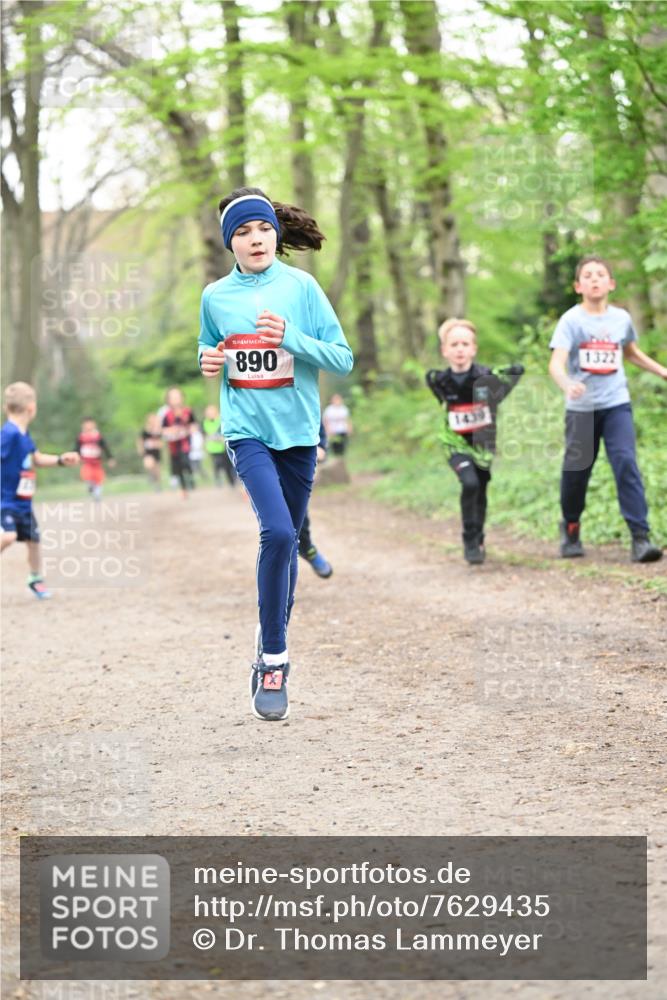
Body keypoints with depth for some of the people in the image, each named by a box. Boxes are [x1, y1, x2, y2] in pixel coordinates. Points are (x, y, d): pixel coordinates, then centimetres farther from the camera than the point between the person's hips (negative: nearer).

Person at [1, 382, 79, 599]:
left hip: (23, 502, 9)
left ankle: (35, 579, 37)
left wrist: (61, 459, 12)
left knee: (33, 539, 17)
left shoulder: (24, 435, 6)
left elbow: (37, 459, 21)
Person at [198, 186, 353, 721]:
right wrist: (209, 362, -2)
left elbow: (343, 358, -4)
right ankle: (272, 662, -11)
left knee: (287, 540, 12)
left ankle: (273, 637, 36)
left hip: (298, 431, 1)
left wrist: (291, 338, -18)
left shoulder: (301, 287, -2)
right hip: (247, 430, -1)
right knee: (277, 532, -20)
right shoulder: (215, 296, 4)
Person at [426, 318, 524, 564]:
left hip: (483, 442, 1)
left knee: (481, 491, 12)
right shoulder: (439, 380, -12)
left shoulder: (487, 376, -17)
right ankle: (470, 542, -11)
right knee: (470, 484, -23)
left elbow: (517, 372, -4)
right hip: (457, 444, -1)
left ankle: (478, 541, 35)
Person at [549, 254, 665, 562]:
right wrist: (567, 385, -40)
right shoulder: (571, 320, -8)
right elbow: (556, 363, -20)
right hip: (581, 407, -1)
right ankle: (571, 530, 32)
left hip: (616, 404, 2)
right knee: (577, 468, 8)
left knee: (626, 462, -14)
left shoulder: (621, 318, 5)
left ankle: (640, 537, -16)